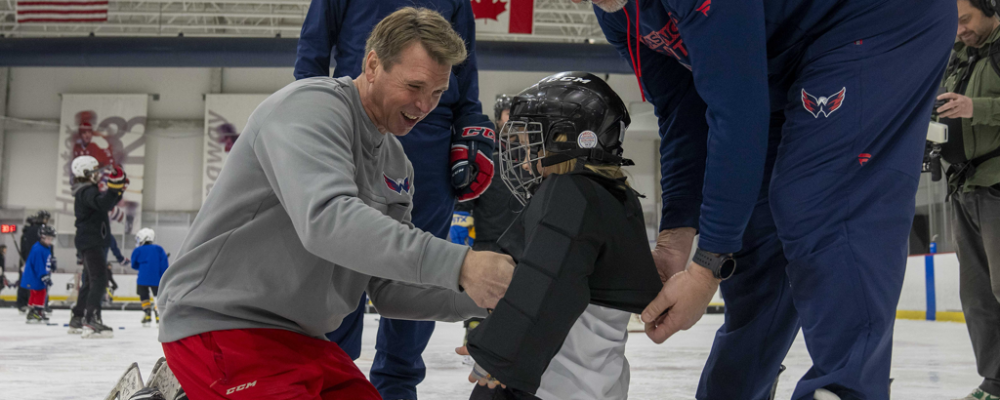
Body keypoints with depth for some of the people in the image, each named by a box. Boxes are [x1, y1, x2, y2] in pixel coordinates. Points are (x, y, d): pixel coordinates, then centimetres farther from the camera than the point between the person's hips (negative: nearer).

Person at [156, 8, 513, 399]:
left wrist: (478, 296, -10)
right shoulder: (310, 106, -16)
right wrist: (458, 264, -39)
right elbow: (326, 219, -35)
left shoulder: (396, 165, 9)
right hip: (217, 322, -9)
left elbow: (389, 288, 7)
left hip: (297, 336, 9)